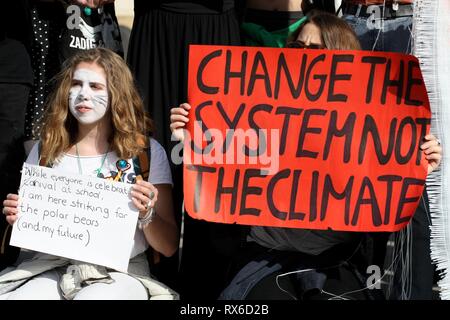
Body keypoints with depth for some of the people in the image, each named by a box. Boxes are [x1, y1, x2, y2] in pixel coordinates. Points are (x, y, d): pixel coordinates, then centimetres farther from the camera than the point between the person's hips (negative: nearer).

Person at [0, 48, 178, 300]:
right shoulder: (46, 151, 9)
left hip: (120, 272, -3)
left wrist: (147, 215, -19)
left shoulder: (146, 151, 1)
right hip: (54, 269, 3)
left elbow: (169, 248, 1)